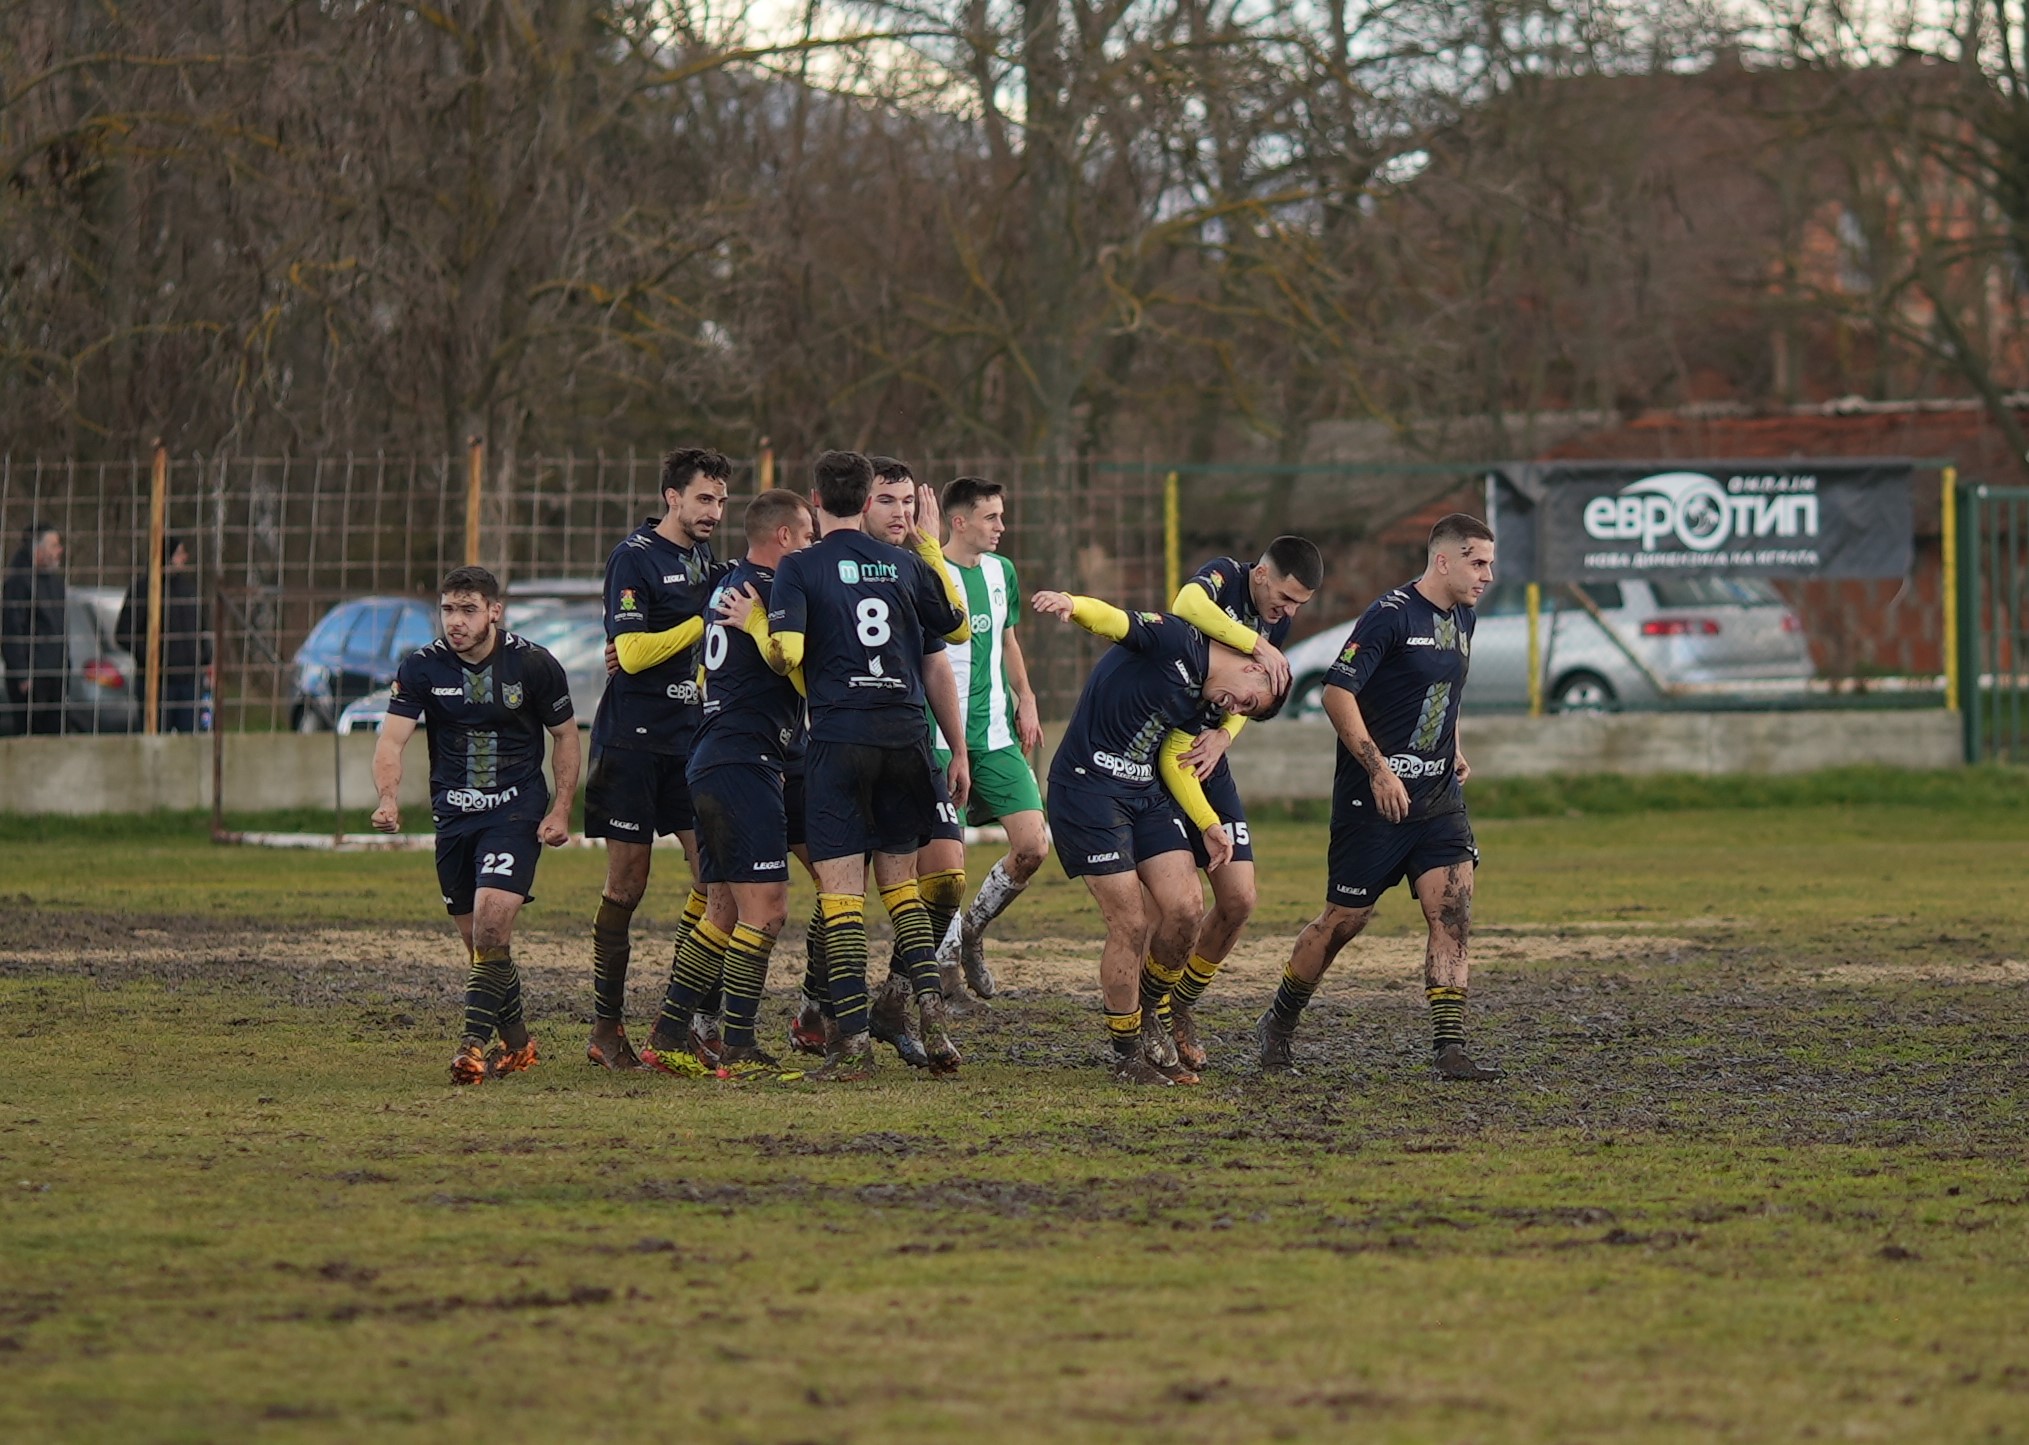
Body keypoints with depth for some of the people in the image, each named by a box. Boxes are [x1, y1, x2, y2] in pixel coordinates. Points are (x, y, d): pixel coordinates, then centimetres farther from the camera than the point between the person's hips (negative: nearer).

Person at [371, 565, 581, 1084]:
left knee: (492, 918, -21)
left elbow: (565, 735, 5)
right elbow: (391, 738, -12)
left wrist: (561, 811, -3)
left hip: (516, 811, -3)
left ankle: (475, 1043, -20)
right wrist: (388, 798, -31)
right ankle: (517, 1043, 26)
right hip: (453, 816, 3)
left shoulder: (534, 664, -7)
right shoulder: (421, 667, -5)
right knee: (478, 938, 8)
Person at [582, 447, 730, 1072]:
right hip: (633, 740, -6)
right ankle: (606, 1027, 5)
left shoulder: (709, 564, 15)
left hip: (693, 739, 6)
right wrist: (706, 622, -17)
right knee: (627, 883, -2)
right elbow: (631, 652, -16)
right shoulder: (634, 558, -7)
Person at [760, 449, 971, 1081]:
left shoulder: (799, 568, -2)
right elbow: (949, 643, 15)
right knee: (900, 882, 16)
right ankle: (930, 1004, -1)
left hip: (839, 737, -3)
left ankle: (853, 1037, -8)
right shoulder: (908, 565, 10)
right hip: (907, 735, 4)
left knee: (840, 888, -2)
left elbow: (786, 653, -15)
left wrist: (754, 627, 9)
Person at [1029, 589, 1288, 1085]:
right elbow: (1116, 621, -24)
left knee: (1185, 910, -2)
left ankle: (1147, 1012, 23)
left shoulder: (1200, 700, 14)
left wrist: (1209, 825, 14)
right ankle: (1127, 1055, 6)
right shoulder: (1177, 642, -10)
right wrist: (1070, 604, -45)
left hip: (1144, 795, 8)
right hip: (1086, 788, -8)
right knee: (1131, 923, -8)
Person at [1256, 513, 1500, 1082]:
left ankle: (1449, 1049, -10)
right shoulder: (1391, 615, -15)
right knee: (1345, 919, 4)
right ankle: (1277, 1027, 25)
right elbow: (1337, 692, -19)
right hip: (1375, 796, -7)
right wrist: (1379, 770, -22)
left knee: (1453, 914, -9)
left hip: (1438, 796, 7)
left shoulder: (1461, 618, 11)